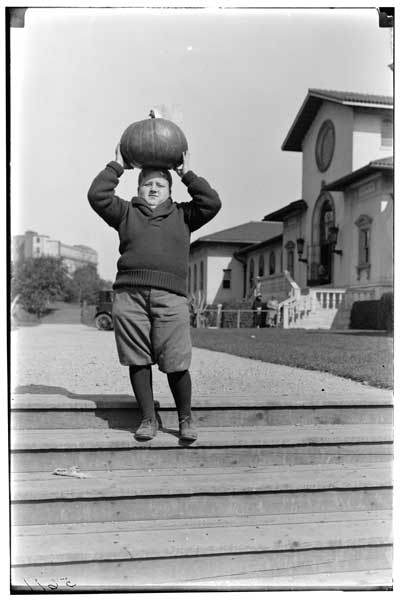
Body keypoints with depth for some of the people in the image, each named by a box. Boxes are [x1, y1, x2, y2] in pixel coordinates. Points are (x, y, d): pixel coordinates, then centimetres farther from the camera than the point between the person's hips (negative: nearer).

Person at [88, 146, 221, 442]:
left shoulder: (182, 215, 20)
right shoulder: (126, 213, 20)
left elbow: (212, 203, 9)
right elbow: (97, 196, 9)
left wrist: (188, 174, 14)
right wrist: (117, 167, 13)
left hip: (171, 297, -1)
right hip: (130, 295, 1)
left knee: (176, 364, -3)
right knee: (138, 361, 2)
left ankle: (186, 418, 15)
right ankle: (149, 418, 14)